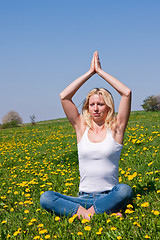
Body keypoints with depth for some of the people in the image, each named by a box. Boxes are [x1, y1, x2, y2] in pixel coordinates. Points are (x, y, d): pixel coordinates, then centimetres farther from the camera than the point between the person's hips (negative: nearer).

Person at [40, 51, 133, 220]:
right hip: (84, 198, 2)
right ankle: (106, 213, -33)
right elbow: (64, 96, 0)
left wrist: (100, 71, 1)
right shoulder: (82, 128, 8)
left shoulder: (115, 129, 3)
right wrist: (90, 72, 3)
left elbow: (127, 93, -7)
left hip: (109, 196, -2)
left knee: (125, 190, -37)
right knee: (45, 198, -25)